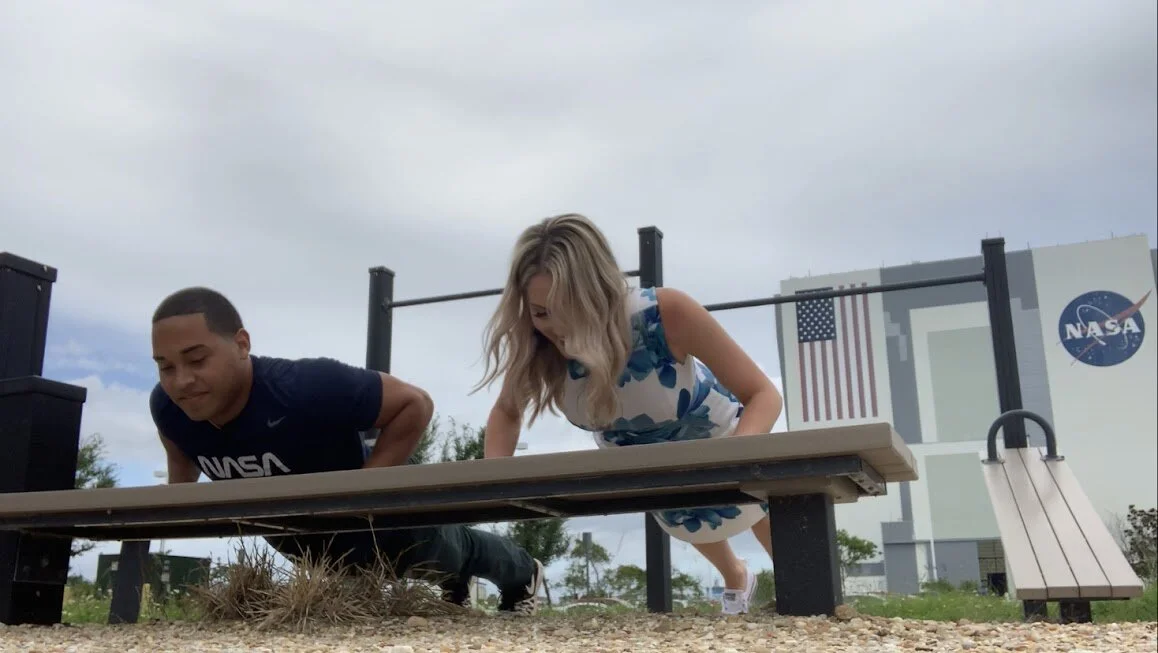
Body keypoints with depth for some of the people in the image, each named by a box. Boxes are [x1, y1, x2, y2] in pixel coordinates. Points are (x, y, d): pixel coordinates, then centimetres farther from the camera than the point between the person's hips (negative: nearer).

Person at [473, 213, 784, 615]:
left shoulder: (665, 313, -45)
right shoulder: (535, 348, -35)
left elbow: (763, 395, -37)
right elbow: (507, 411, -13)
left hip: (717, 433, -4)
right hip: (634, 456, 4)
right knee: (691, 524, 36)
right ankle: (736, 579, 69)